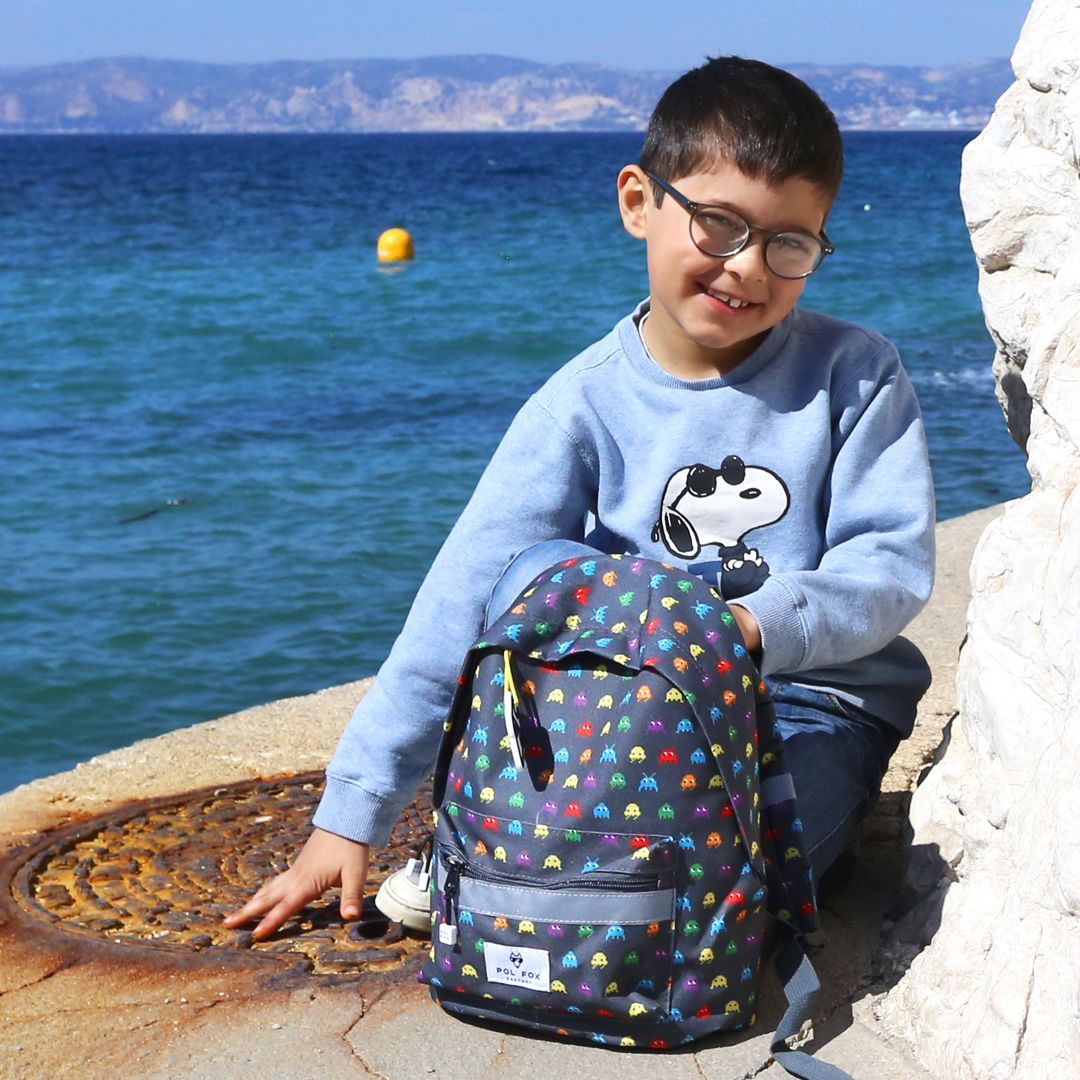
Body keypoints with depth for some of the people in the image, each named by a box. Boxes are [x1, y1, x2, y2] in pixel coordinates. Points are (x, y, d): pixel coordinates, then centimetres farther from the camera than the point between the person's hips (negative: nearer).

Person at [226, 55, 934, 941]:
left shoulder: (856, 375, -4)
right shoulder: (589, 404, -5)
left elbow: (894, 568, -8)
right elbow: (461, 601, -10)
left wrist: (757, 625, -30)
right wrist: (352, 814, -14)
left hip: (815, 708, -1)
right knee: (536, 575, -27)